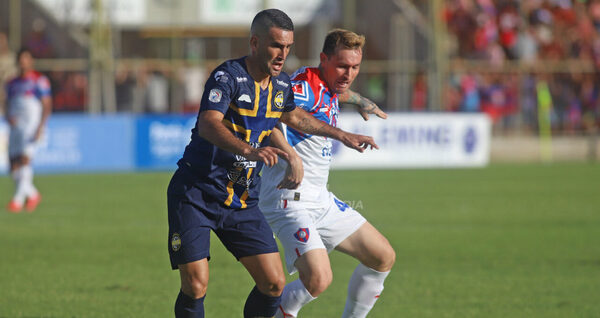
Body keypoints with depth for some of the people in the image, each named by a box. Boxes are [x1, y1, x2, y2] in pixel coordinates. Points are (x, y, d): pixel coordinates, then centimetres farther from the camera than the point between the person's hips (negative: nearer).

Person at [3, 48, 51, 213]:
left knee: (25, 159, -19)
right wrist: (9, 118, -2)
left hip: (32, 124, -6)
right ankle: (32, 194, 19)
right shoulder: (12, 83, 17)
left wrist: (40, 127, -14)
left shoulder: (39, 80, 0)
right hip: (15, 125, 6)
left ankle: (18, 199, -21)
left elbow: (47, 106, -4)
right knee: (14, 164, 0)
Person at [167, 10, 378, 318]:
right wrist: (249, 150, -51)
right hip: (196, 196, -6)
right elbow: (208, 124, -35)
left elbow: (292, 116, 28)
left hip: (243, 200, 6)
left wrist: (342, 135, 31)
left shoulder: (282, 84, 5)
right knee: (196, 286, -16)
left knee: (274, 283, -3)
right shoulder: (228, 76, -18)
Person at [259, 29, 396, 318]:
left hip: (321, 201, 10)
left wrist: (361, 102, 56)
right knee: (318, 278, -27)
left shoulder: (328, 89, 12)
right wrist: (291, 155, -46)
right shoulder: (305, 86, -17)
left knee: (383, 257, 11)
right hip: (290, 200, -10)